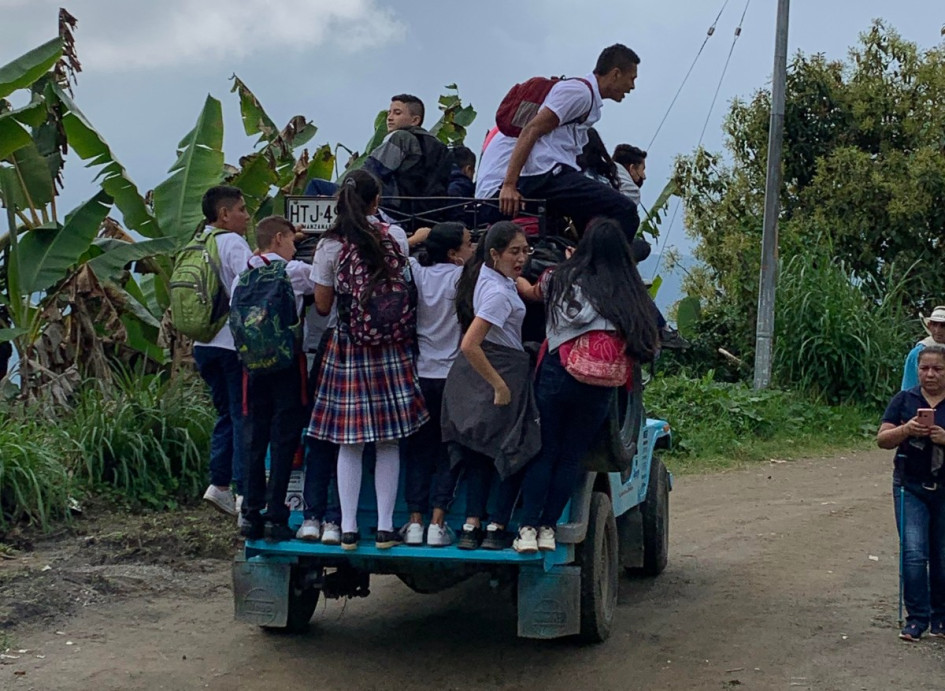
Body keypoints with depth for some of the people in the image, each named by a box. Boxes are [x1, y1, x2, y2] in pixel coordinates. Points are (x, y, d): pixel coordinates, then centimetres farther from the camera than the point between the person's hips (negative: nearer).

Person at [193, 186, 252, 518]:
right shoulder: (234, 244, -10)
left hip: (204, 343, 8)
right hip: (235, 343, -8)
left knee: (226, 413, 15)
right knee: (243, 416, -2)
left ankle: (219, 484, 11)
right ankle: (245, 491, -2)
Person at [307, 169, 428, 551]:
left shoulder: (329, 247, -8)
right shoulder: (395, 237, -1)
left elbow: (322, 305, -2)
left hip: (348, 351, -1)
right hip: (392, 350, 2)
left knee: (349, 444, 6)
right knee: (388, 443, 9)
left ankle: (348, 528, 8)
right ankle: (385, 527, 12)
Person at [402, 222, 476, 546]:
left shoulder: (418, 273, 1)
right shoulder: (462, 276, -9)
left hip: (421, 374, 3)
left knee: (419, 449, 10)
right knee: (448, 451, 5)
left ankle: (415, 522, 6)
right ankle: (437, 523, 0)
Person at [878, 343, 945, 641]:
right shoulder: (904, 400, 4)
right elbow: (882, 439, 0)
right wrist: (906, 430, -18)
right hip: (911, 487, 0)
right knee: (913, 553, -9)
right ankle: (917, 618, -1)